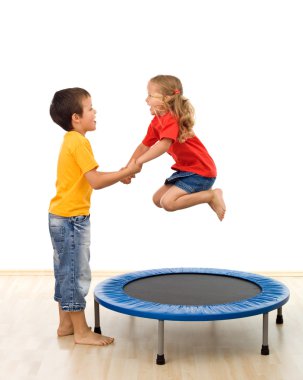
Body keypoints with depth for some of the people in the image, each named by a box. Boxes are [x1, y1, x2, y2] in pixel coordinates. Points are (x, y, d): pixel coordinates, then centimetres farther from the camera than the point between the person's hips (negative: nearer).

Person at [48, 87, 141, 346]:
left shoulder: (71, 141, 13)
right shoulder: (79, 142, -18)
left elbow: (89, 178, 14)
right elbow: (96, 181, -21)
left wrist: (119, 176, 6)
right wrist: (127, 171, -13)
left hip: (63, 217, 10)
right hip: (71, 218, -10)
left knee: (67, 273, 17)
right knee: (76, 274, -2)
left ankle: (66, 324, 27)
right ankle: (82, 332, 7)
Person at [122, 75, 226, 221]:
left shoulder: (170, 119, -23)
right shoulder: (156, 122, 6)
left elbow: (164, 144, -40)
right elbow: (144, 147, 10)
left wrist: (138, 162, -39)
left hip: (201, 171, -10)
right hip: (186, 169, 10)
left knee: (168, 202, -21)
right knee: (157, 199, 13)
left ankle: (211, 195, -8)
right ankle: (200, 192, 16)